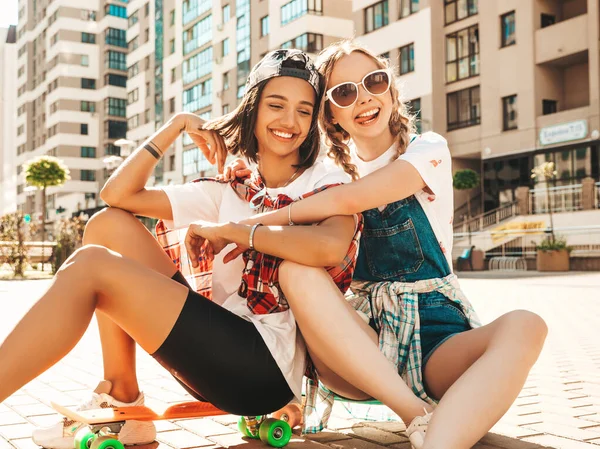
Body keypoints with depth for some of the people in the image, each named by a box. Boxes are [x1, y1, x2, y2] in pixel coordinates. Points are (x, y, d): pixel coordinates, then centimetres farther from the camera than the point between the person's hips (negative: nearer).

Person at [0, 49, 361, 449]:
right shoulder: (228, 193, 17)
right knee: (111, 224, 3)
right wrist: (177, 125, 8)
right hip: (218, 353, 6)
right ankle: (121, 402, -2)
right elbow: (118, 193, 12)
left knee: (90, 266, -17)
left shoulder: (327, 186, 2)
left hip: (268, 366, -6)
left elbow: (331, 247, -24)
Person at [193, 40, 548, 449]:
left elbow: (351, 200, -16)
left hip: (436, 337, -1)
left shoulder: (427, 150, 1)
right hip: (360, 342, 2)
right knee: (296, 270, -28)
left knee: (523, 327, -32)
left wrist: (251, 225, -14)